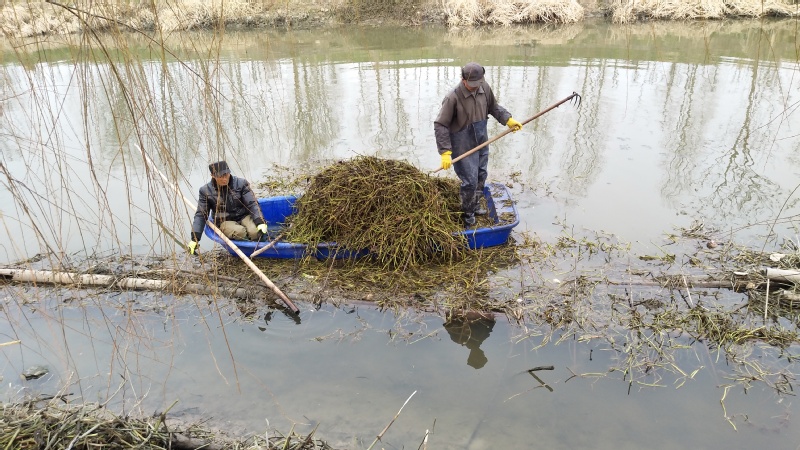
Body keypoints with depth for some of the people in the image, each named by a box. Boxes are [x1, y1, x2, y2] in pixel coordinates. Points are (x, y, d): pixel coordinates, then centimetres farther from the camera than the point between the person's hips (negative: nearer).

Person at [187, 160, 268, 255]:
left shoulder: (241, 183, -4)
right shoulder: (206, 191, -2)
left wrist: (260, 222, -24)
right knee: (239, 232, -35)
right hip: (225, 221, -1)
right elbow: (200, 215, 0)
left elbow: (252, 204, -8)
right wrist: (194, 239, -8)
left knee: (255, 232, -31)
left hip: (244, 216, 1)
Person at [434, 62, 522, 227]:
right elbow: (440, 125, -20)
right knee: (470, 181, -4)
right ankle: (467, 214, 18)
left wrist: (508, 120, -1)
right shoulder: (453, 98, -23)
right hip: (463, 147, -7)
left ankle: (475, 206, 41)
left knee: (481, 177, 19)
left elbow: (494, 107, 13)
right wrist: (445, 152, -25)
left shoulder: (484, 88, -5)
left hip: (482, 143, 7)